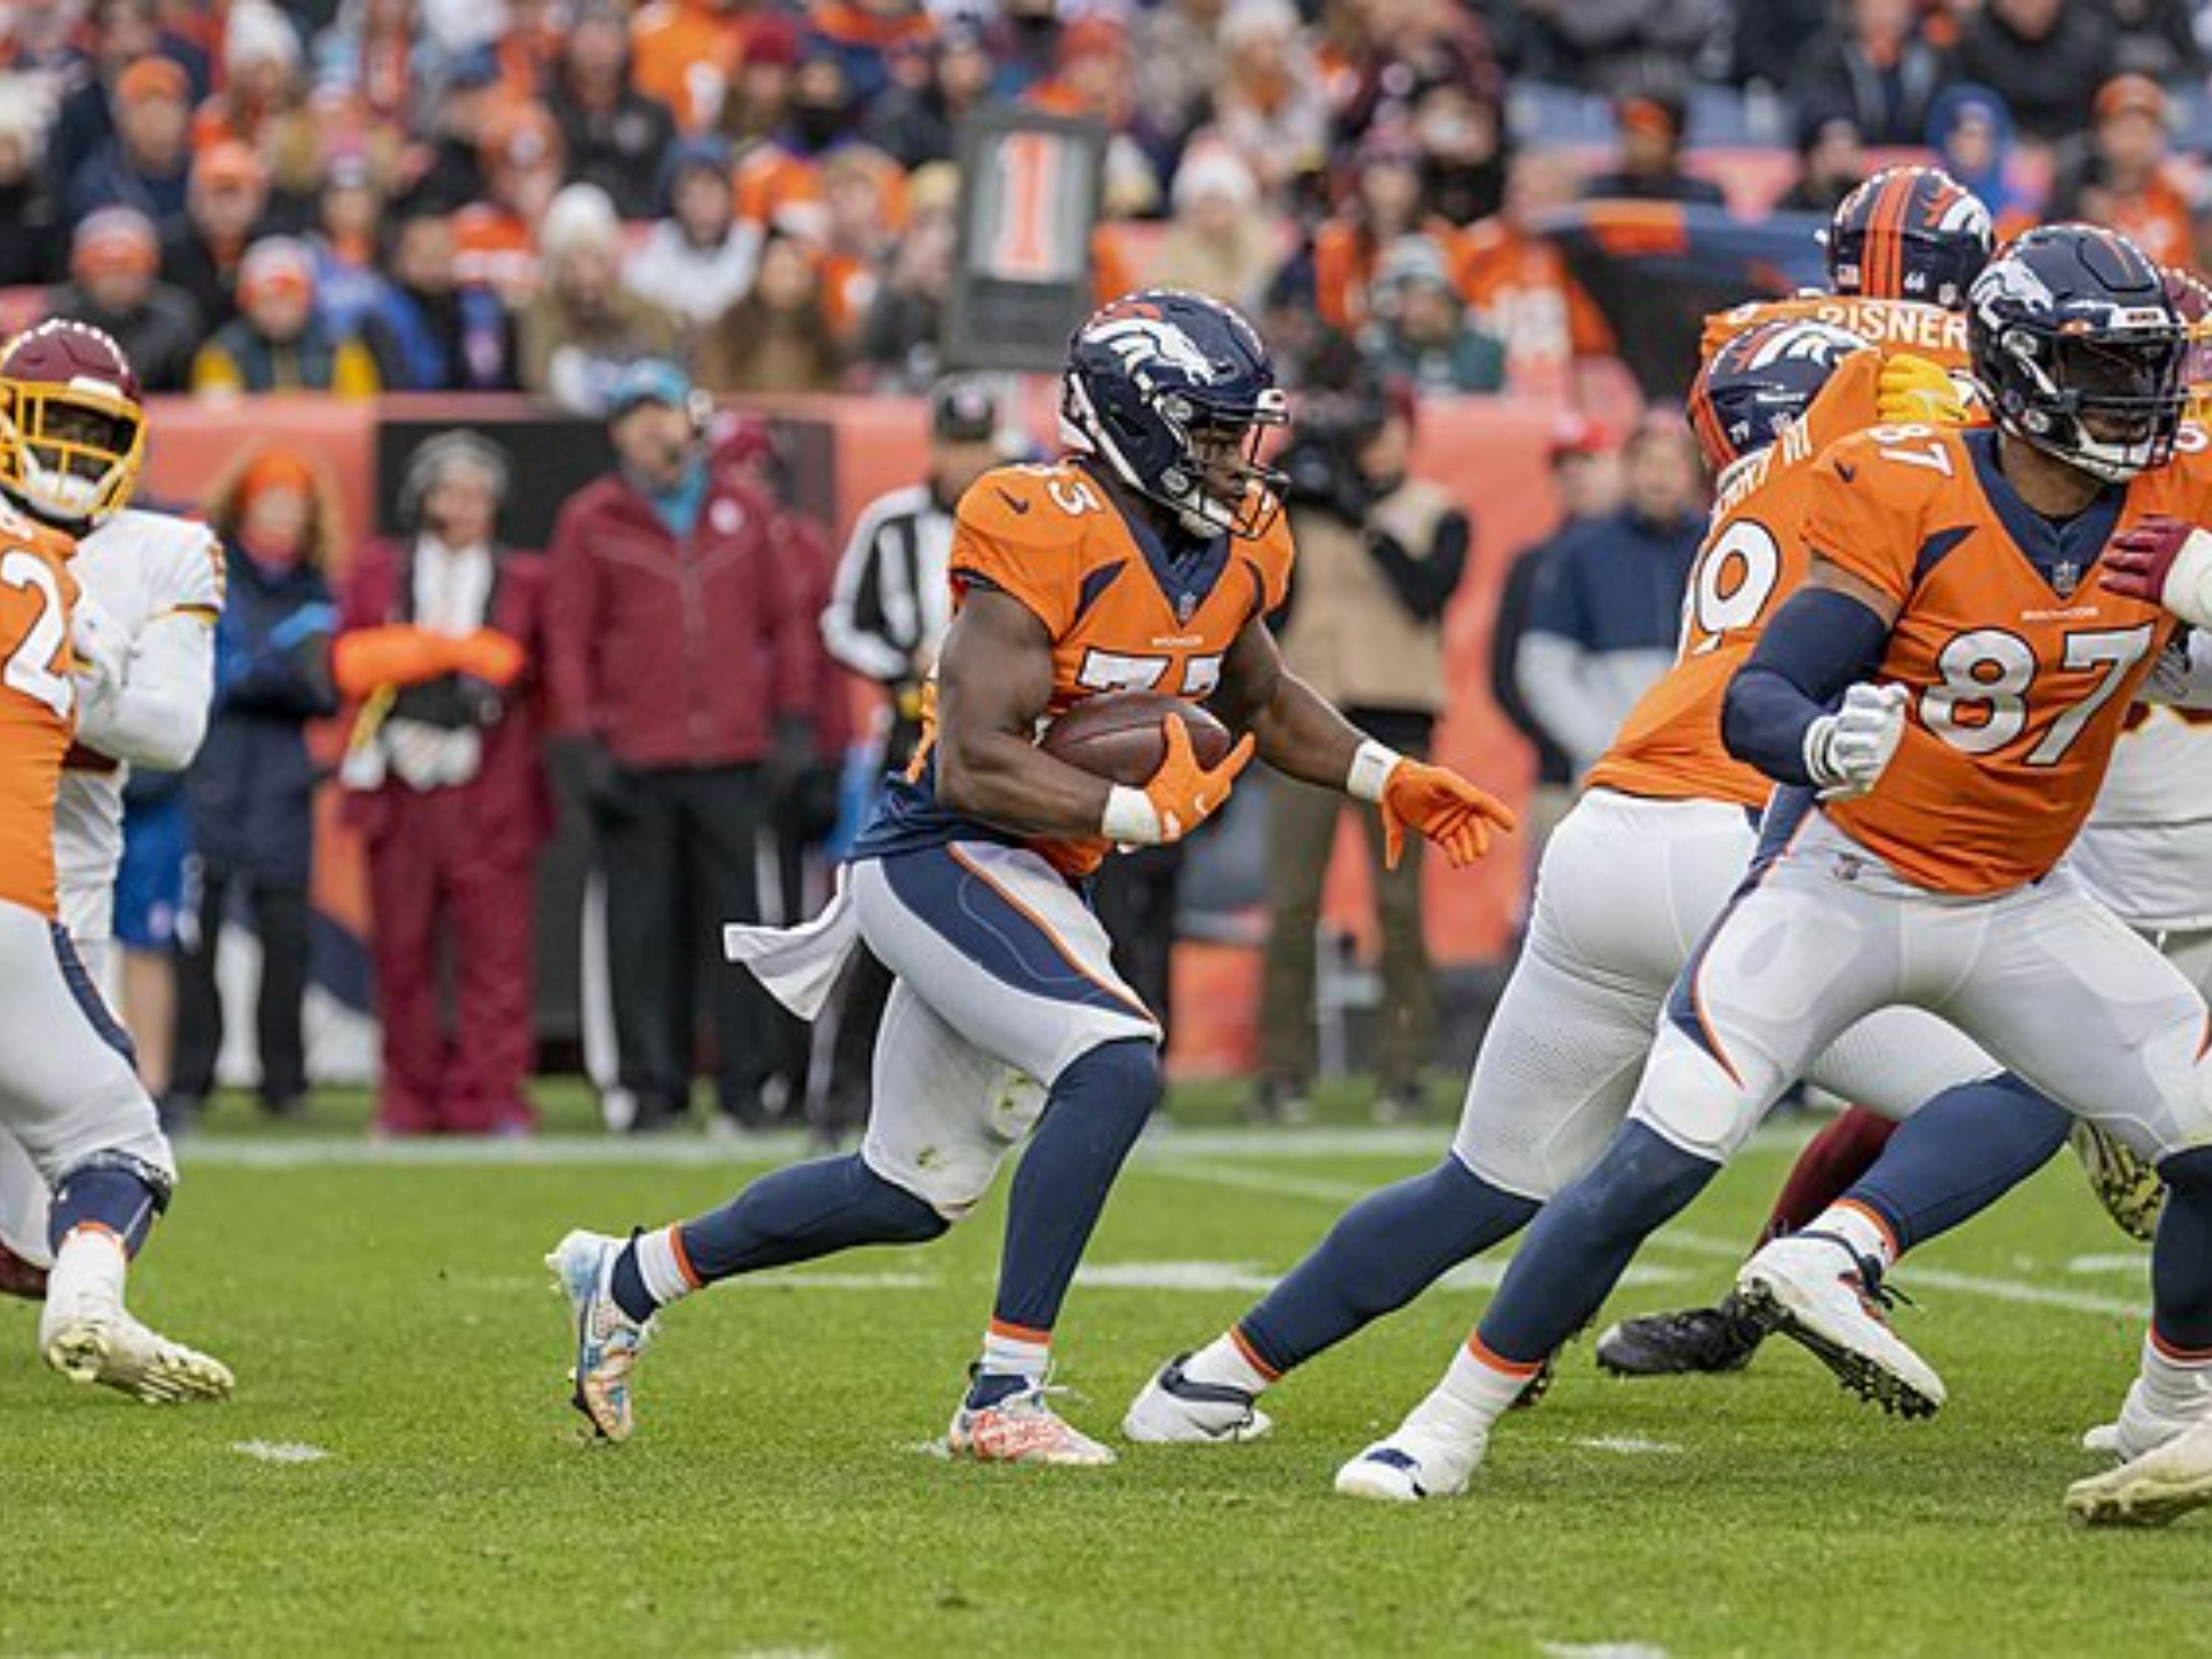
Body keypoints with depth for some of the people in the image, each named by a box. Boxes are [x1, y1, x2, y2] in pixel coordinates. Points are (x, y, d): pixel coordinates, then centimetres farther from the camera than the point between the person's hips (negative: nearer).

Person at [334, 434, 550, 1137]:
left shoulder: (525, 580, 12)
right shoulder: (377, 571, 15)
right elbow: (350, 662, 6)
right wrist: (453, 649, -2)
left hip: (491, 795, -1)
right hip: (399, 790, 1)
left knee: (495, 947, -8)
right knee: (402, 953, 1)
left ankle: (491, 1099, -7)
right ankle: (409, 1101, 8)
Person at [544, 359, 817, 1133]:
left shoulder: (747, 511, 12)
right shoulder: (590, 521, 6)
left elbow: (787, 623, 15)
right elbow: (568, 641, 5)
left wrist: (793, 722, 6)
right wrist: (584, 746, -3)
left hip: (735, 759, 1)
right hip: (635, 763, -1)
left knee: (742, 920, -2)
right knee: (642, 926, -2)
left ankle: (746, 1083, 3)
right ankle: (651, 1084, 3)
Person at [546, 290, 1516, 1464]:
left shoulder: (1231, 551, 4)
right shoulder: (1045, 539, -22)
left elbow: (1262, 703, 25)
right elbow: (978, 764, -25)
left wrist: (1386, 779, 12)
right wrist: (1145, 813, -24)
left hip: (1028, 881, 9)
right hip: (942, 858, -9)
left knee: (913, 1195, 17)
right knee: (1114, 1065, -28)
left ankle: (629, 1278, 36)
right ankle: (1003, 1398, -21)